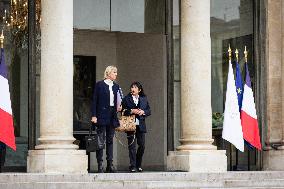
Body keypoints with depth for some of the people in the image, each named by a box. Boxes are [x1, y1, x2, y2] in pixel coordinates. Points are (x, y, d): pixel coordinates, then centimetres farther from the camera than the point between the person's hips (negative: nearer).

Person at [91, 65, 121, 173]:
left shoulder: (116, 86, 14)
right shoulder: (99, 85, -2)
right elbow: (95, 101, -4)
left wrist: (118, 108, -1)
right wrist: (94, 115, -11)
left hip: (112, 116, 5)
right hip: (102, 115, -5)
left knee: (110, 140, 7)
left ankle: (110, 165, 9)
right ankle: (100, 165, -2)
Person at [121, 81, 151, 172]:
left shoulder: (144, 99, 12)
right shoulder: (126, 99, 3)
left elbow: (149, 111, 12)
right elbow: (122, 110, -3)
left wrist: (143, 112, -8)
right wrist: (131, 111, -16)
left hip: (141, 126, 3)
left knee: (142, 145, 3)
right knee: (132, 146, -5)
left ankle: (138, 165, 19)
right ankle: (132, 166, -2)